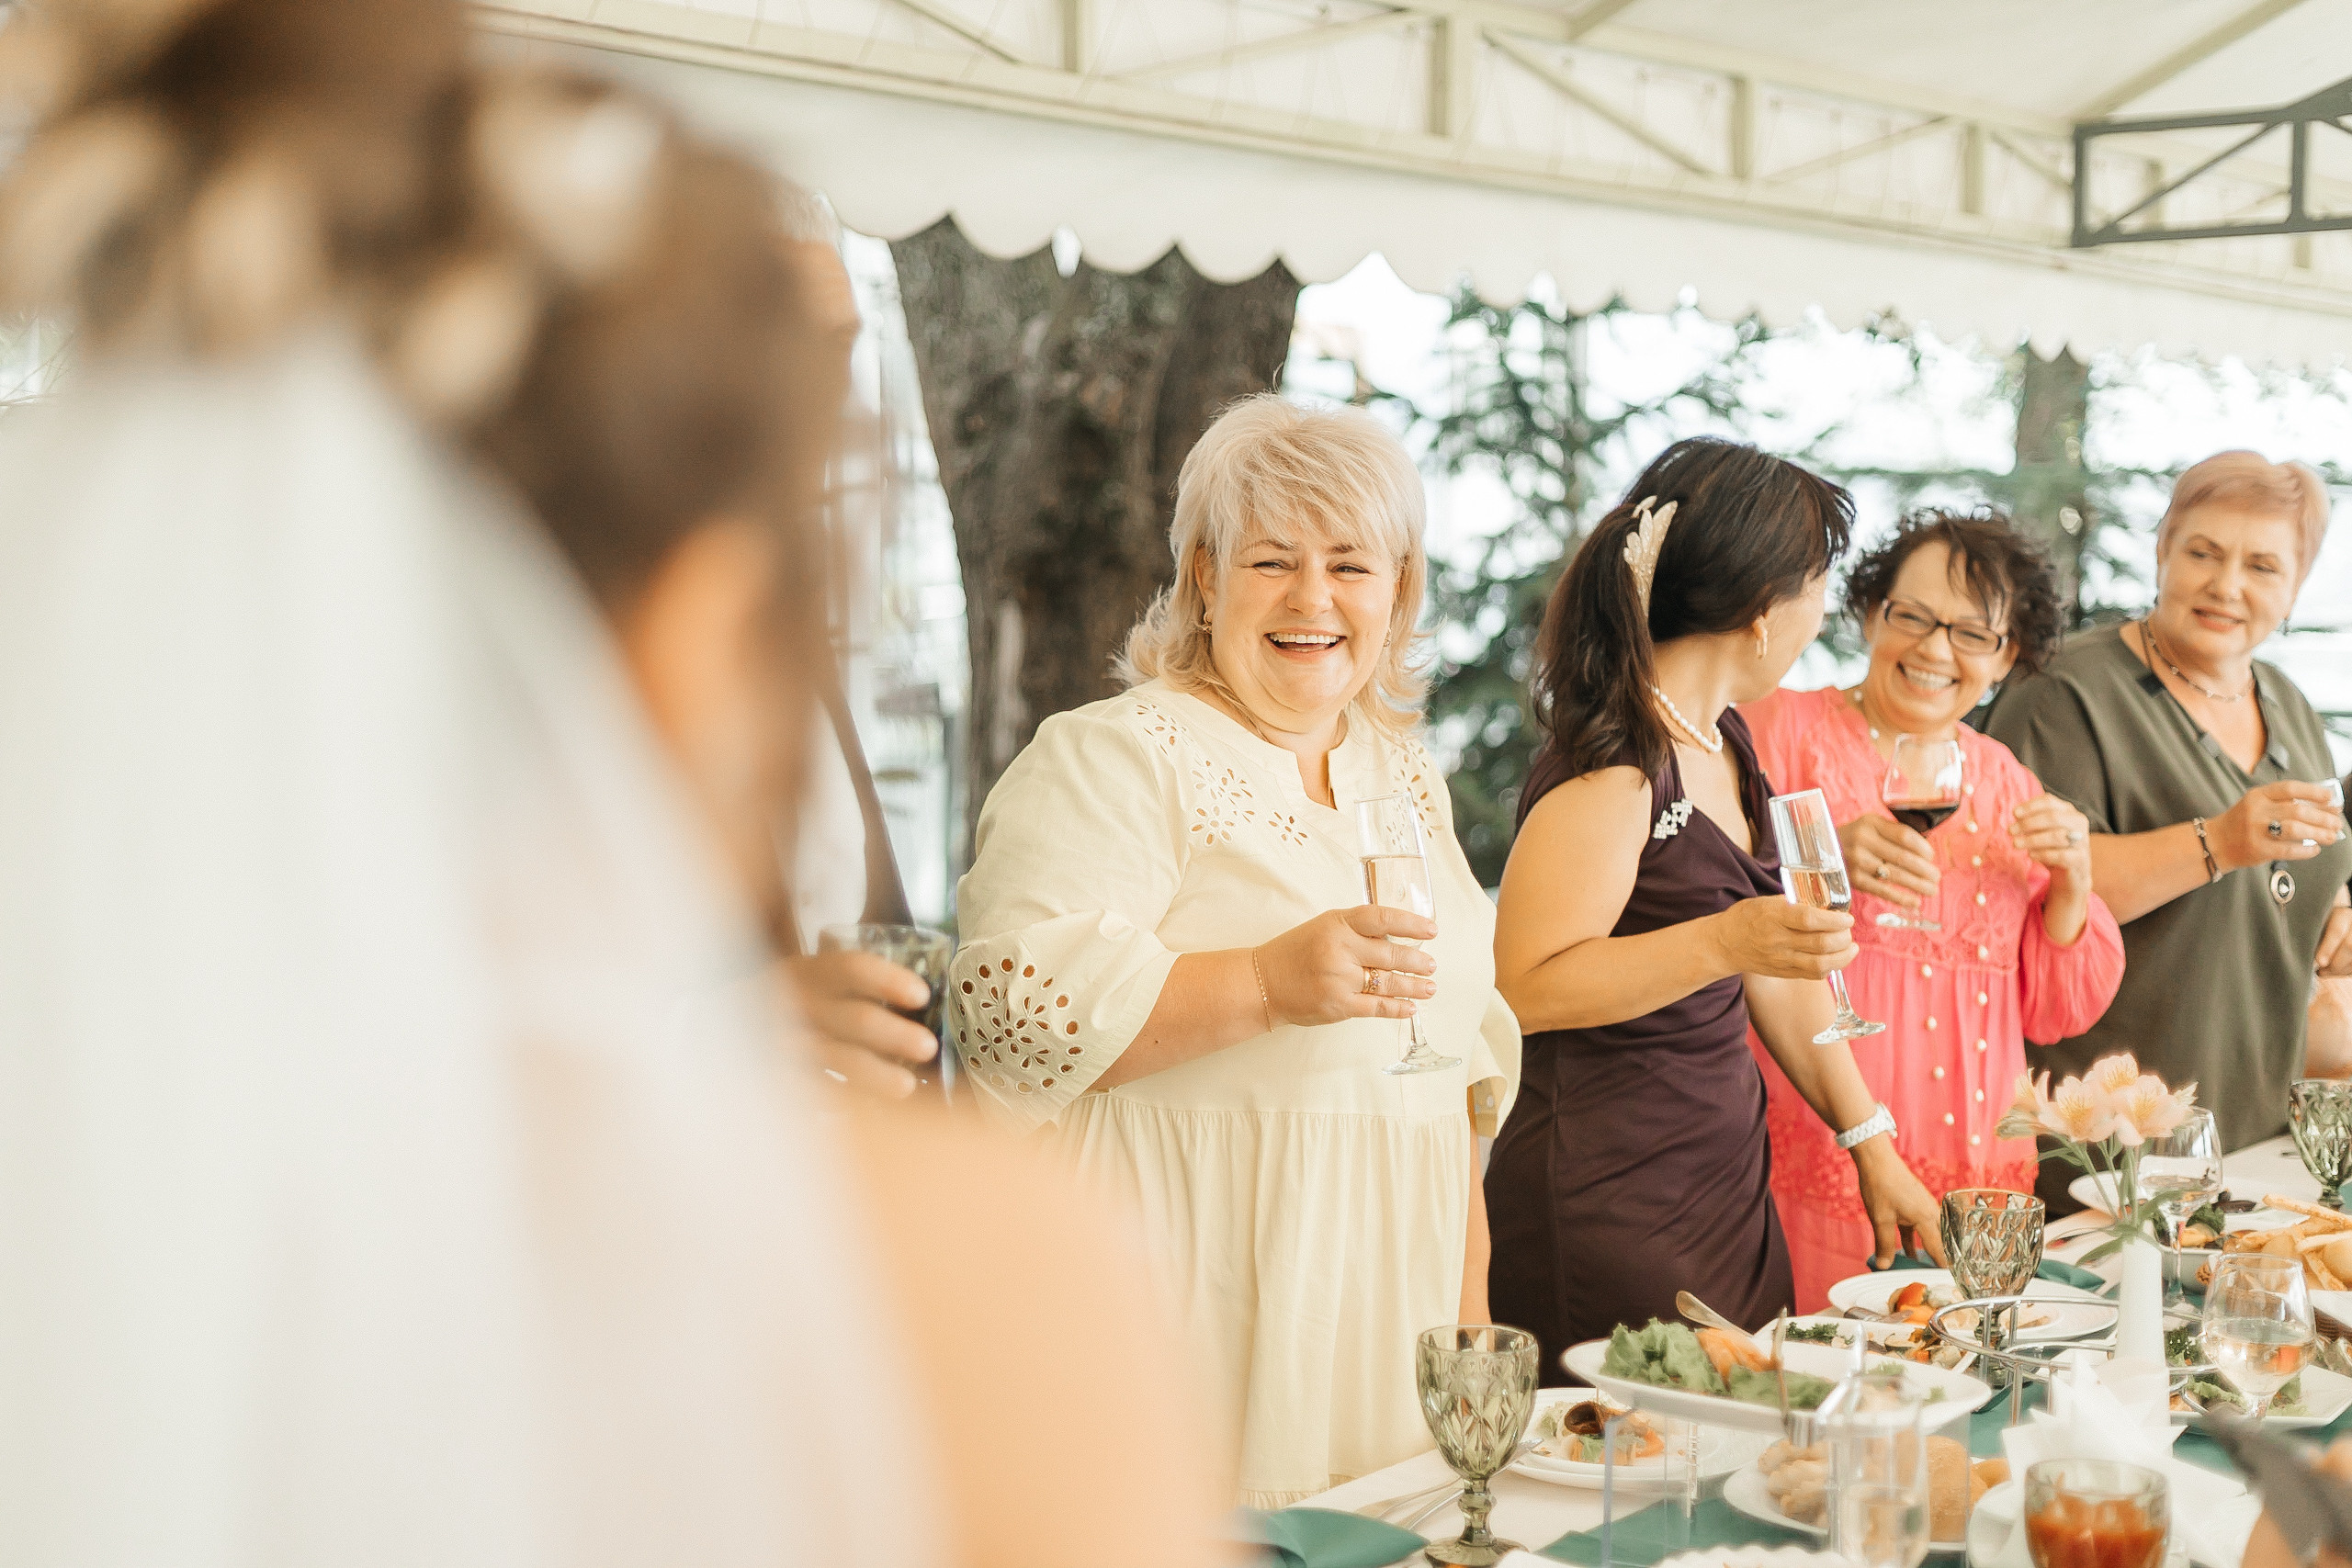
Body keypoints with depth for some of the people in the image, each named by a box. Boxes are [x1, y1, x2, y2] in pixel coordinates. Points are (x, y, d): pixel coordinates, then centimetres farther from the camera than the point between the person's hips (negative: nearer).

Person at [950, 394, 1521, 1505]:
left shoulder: (1405, 776, 16)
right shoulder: (1119, 758, -7)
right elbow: (1016, 1007, -20)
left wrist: (1472, 1310, 18)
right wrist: (1265, 982, -27)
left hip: (1389, 1307, 7)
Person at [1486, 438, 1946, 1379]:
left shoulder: (1724, 742, 13)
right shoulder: (1612, 766, -17)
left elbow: (1780, 967, 19)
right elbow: (1524, 989, -21)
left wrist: (1872, 1145, 17)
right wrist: (1722, 942, -30)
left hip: (1727, 1183, 9)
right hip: (1611, 1208, -9)